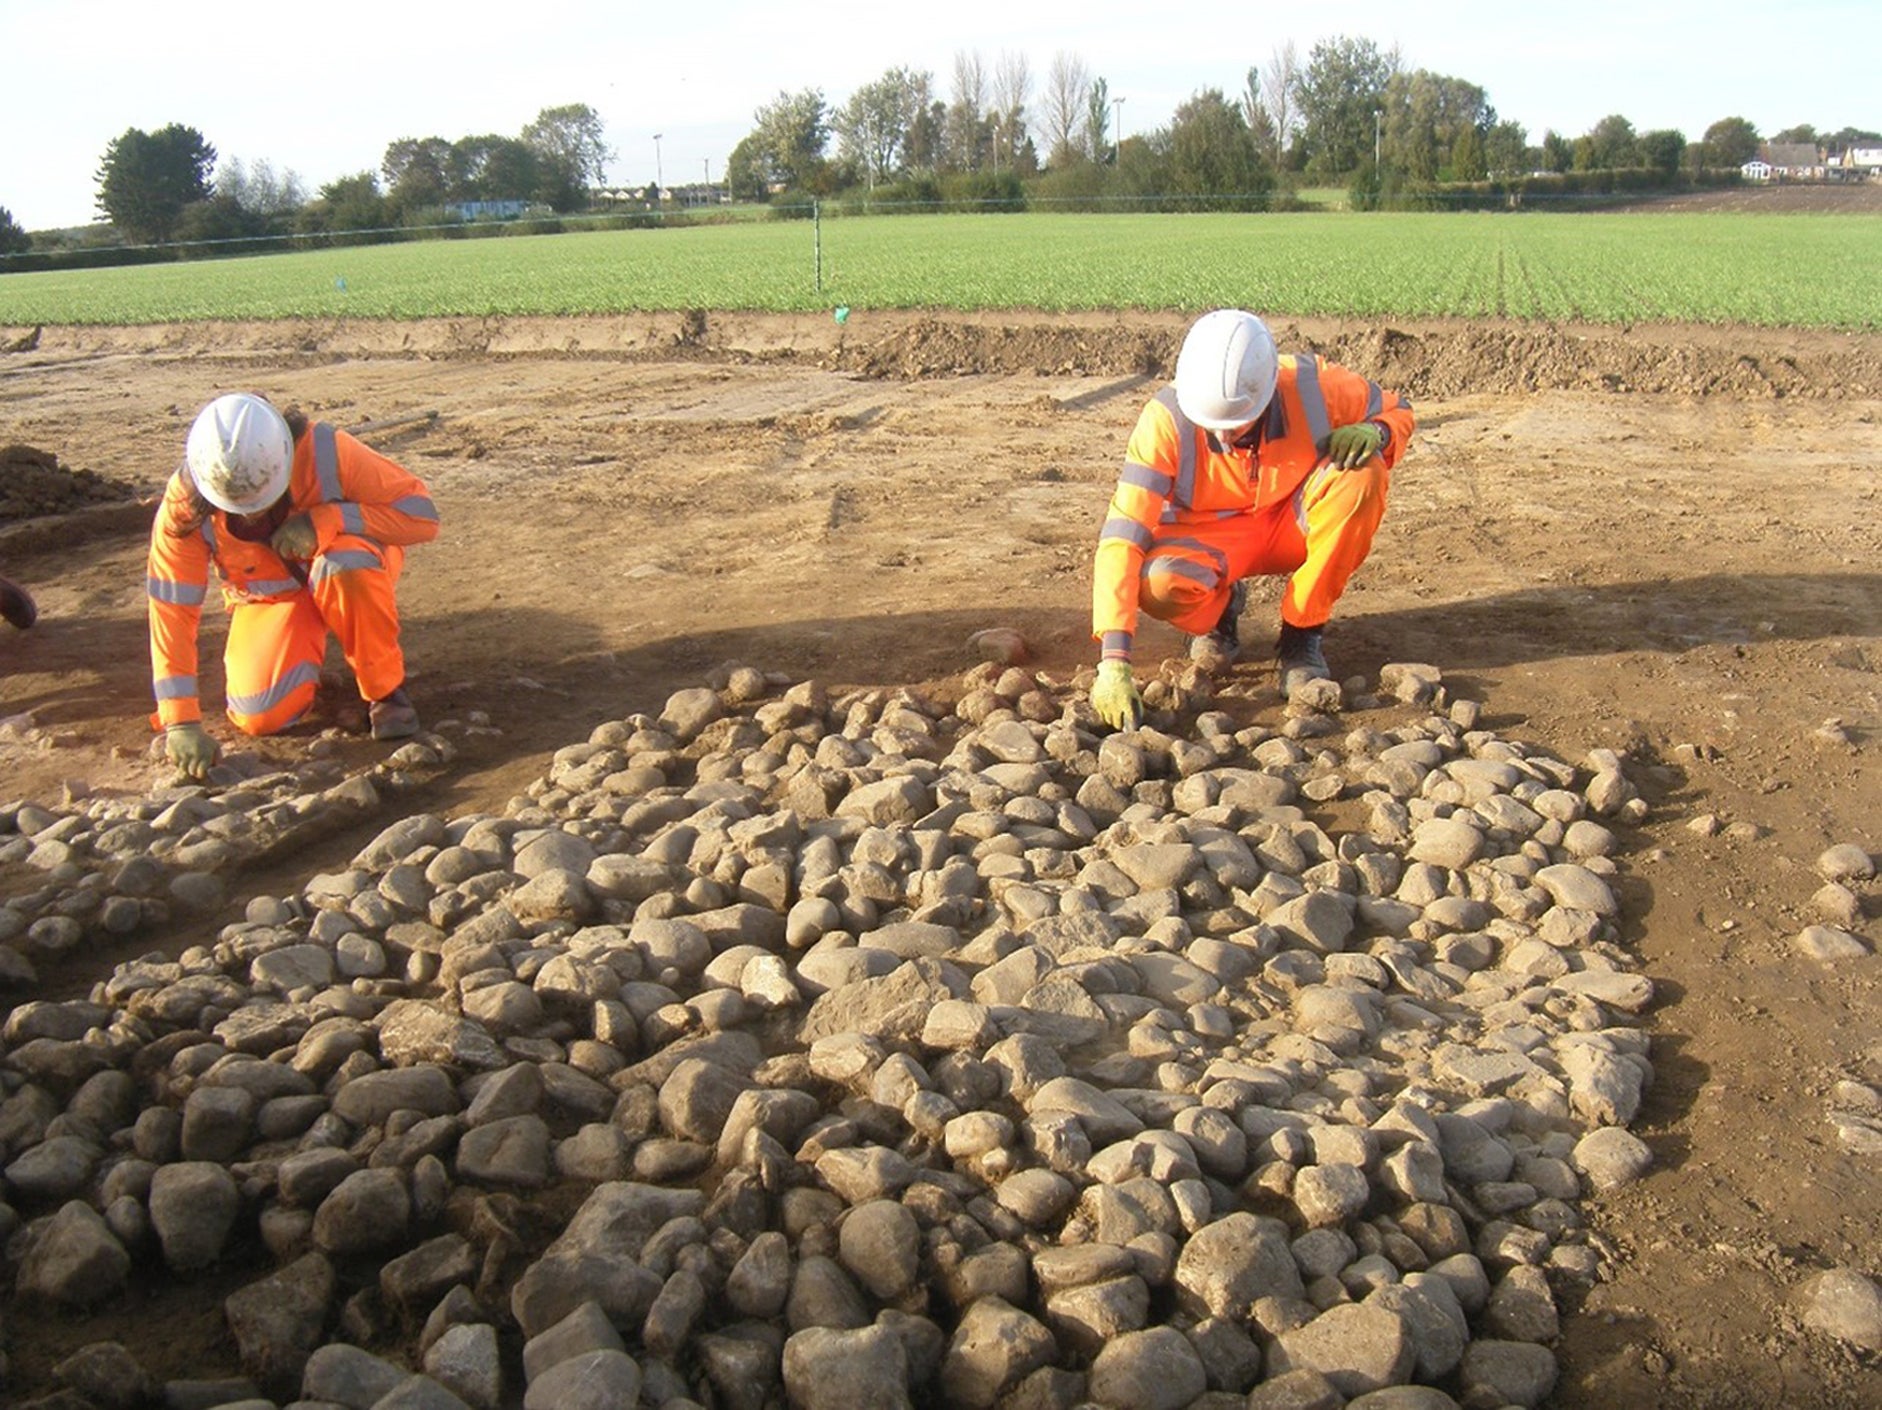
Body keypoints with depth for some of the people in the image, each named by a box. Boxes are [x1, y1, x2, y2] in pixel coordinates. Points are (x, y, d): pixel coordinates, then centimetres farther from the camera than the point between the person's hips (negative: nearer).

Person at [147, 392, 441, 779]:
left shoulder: (325, 451, -33)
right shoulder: (183, 506, -27)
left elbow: (423, 514, -31)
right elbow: (171, 610, -25)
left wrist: (324, 521, -41)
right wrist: (180, 722, -29)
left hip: (349, 571, -2)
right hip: (269, 596, 2)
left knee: (344, 567, -39)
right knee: (260, 717, -18)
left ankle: (386, 690, -16)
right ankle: (308, 641, 16)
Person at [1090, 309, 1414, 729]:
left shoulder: (1314, 386, -23)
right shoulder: (1166, 419, -29)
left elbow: (1396, 410, -1)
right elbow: (1121, 539, -33)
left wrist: (1376, 432, -28)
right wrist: (1114, 661, -43)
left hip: (1294, 525, 2)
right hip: (1210, 538, -2)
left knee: (1362, 475, -29)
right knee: (1157, 585, -35)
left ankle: (1301, 632, -12)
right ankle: (1219, 606, 4)